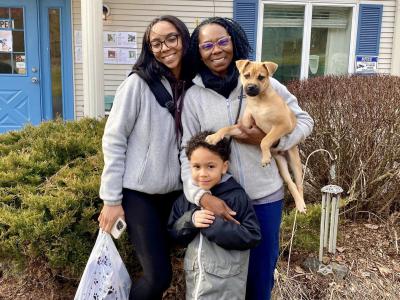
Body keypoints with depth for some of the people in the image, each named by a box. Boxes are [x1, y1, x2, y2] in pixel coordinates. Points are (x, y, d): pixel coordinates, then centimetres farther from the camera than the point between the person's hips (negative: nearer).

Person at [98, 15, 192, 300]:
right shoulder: (139, 83, -13)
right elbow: (113, 140, -10)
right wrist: (111, 199, -11)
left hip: (175, 192, 5)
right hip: (138, 193, -5)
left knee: (159, 272, 15)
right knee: (158, 276, -3)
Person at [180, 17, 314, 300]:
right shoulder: (193, 96, -4)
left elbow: (305, 121, 2)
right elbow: (188, 153, -8)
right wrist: (201, 195, -25)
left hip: (266, 195, 0)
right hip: (221, 199, 0)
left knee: (262, 266, 17)